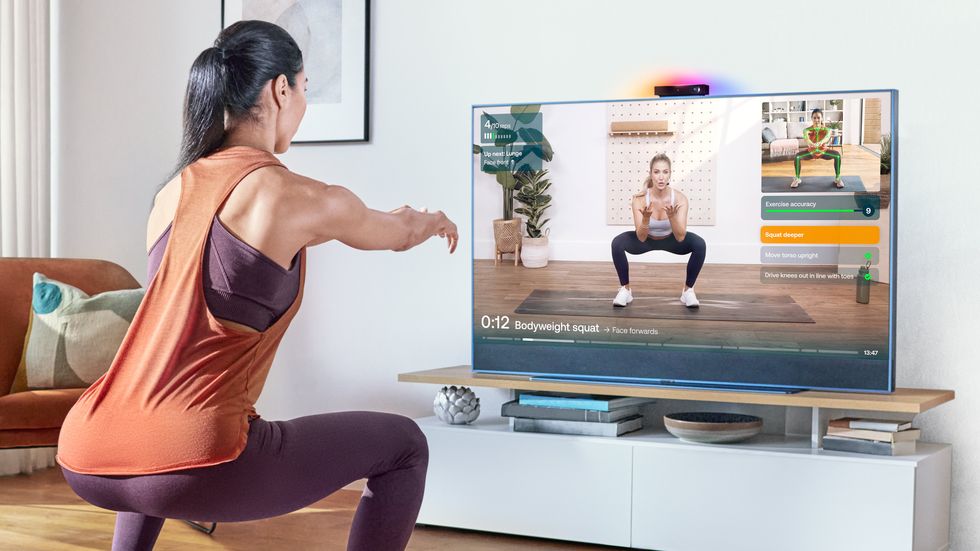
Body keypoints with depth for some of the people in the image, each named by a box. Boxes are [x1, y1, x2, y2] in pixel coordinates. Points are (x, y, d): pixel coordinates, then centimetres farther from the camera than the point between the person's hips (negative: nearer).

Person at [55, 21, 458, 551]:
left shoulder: (172, 192, 16)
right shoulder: (301, 199, -2)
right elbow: (399, 234, 20)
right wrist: (432, 221, 46)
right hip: (192, 465, -7)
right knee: (403, 447, 11)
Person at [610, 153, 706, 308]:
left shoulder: (680, 198, -30)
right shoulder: (640, 199, -31)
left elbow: (680, 238, -33)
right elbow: (641, 238, -31)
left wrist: (672, 216, -49)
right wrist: (646, 218, -49)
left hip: (670, 239, 0)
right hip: (646, 239, 0)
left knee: (699, 244, -28)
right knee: (617, 243, -29)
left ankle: (688, 290, -10)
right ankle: (625, 289, -10)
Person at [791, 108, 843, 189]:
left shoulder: (826, 129, -21)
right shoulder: (807, 130, -21)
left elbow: (826, 137, -44)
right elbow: (806, 138, -44)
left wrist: (820, 143, -69)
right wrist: (811, 144, -69)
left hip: (823, 151, 0)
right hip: (811, 151, 0)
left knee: (837, 155, -28)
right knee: (797, 157, -27)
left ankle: (837, 178, -11)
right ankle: (797, 179, -7)